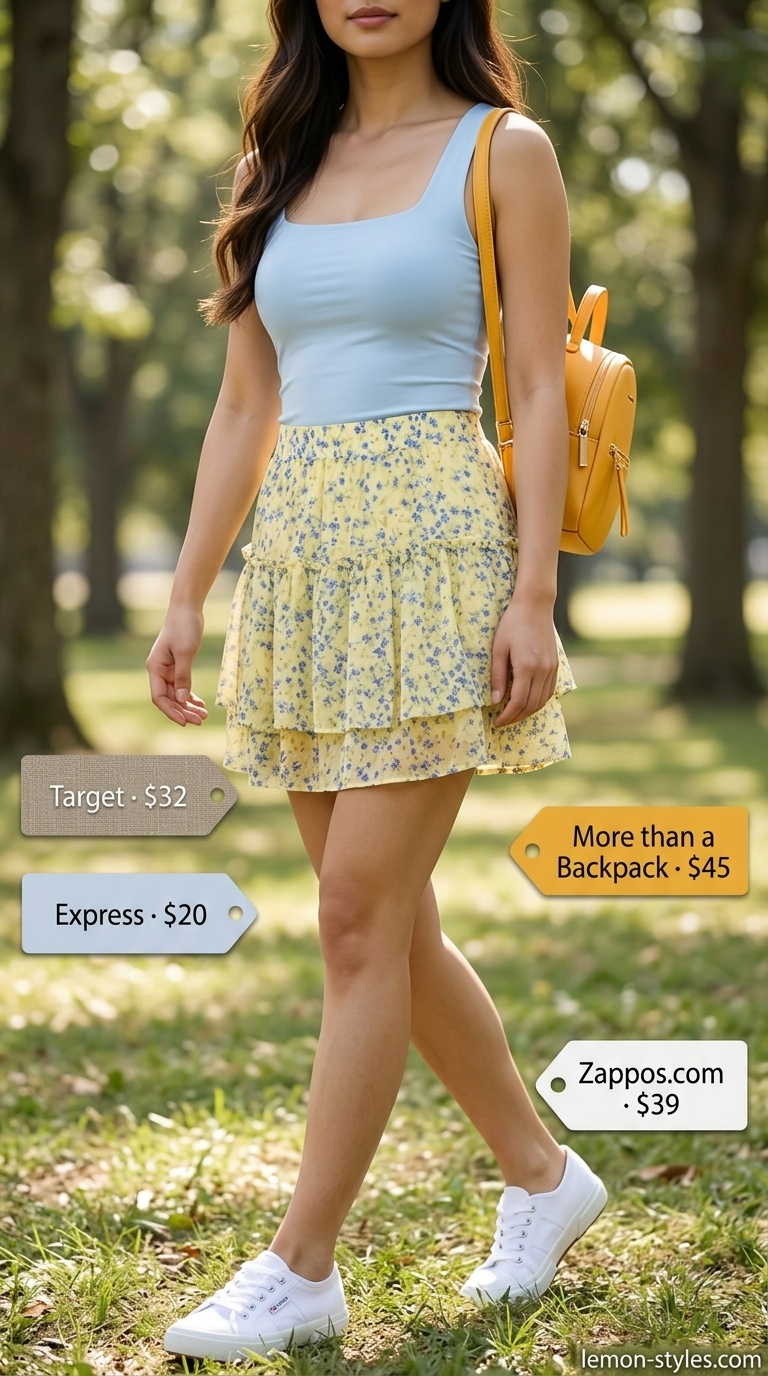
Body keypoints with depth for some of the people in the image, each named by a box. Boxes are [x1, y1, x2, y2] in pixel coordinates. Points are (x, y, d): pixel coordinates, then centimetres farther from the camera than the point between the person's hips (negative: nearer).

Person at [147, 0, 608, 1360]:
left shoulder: (502, 153, 1)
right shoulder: (280, 169, 16)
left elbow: (540, 390, -3)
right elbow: (244, 407, 16)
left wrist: (534, 595, -12)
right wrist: (187, 596, 11)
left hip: (436, 542, -6)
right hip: (300, 556, 6)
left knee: (362, 917, -8)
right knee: (394, 922, 10)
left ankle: (302, 1267, 0)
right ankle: (542, 1174, 27)